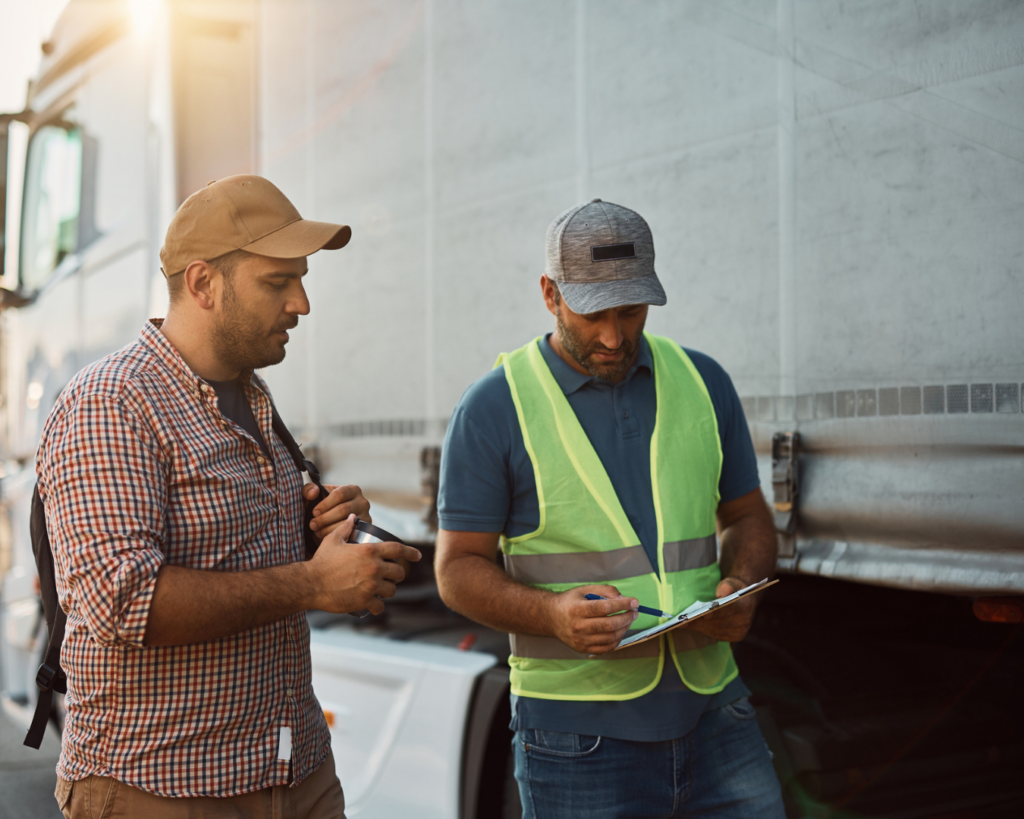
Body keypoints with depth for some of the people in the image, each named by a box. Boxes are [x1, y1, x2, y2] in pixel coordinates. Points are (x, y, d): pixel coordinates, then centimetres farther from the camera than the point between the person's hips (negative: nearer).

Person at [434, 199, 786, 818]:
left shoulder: (702, 383, 7)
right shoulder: (495, 408, -4)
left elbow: (748, 518, 15)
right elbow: (459, 568, -3)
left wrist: (741, 591, -6)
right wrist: (553, 614, -21)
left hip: (712, 711, 4)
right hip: (578, 730, -3)